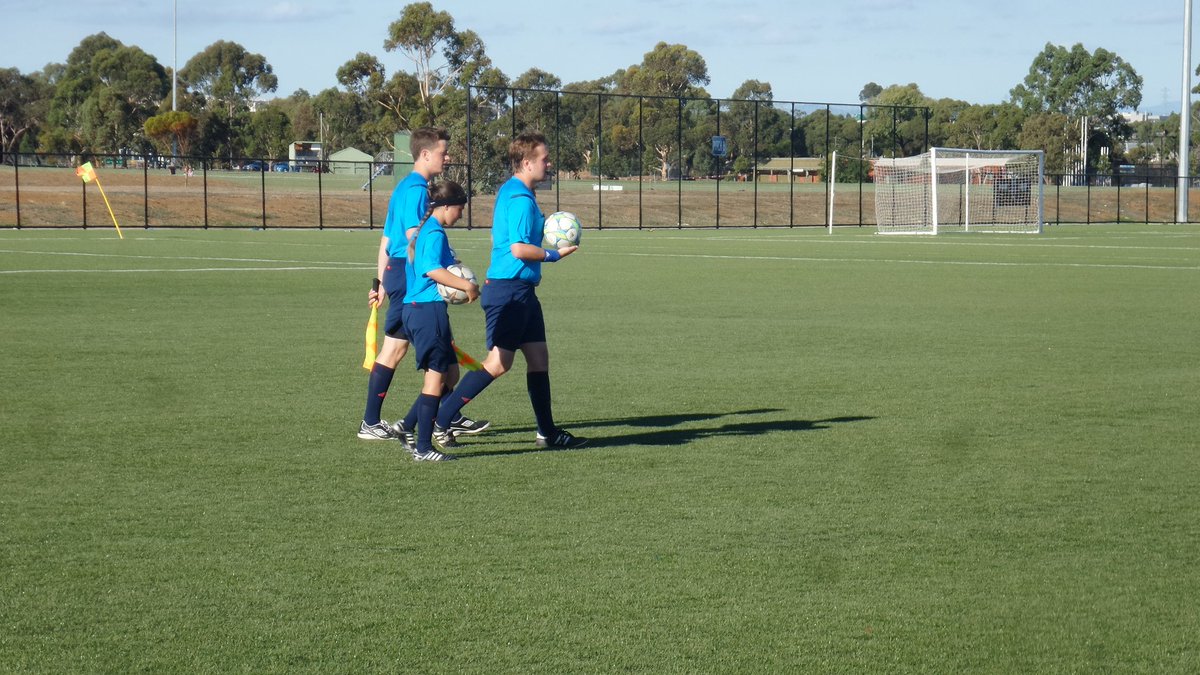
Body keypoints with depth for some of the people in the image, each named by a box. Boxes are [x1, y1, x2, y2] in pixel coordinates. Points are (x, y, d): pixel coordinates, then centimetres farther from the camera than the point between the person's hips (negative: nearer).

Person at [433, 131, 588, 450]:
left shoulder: (509, 192, 15)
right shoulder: (521, 198, -16)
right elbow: (519, 249, -23)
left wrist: (546, 234, 19)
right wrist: (554, 254, -10)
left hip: (521, 291, 11)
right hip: (510, 289, -11)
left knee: (539, 357, 11)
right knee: (499, 362, -9)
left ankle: (547, 432, 16)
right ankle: (440, 421, -5)